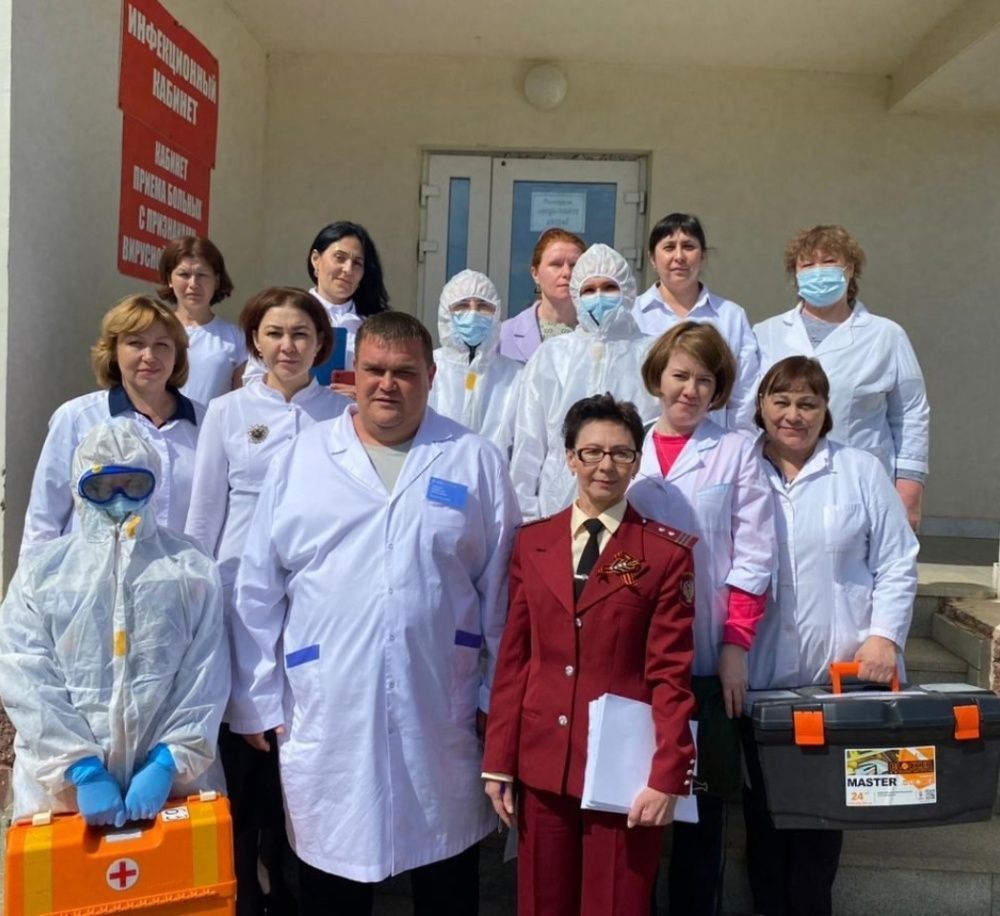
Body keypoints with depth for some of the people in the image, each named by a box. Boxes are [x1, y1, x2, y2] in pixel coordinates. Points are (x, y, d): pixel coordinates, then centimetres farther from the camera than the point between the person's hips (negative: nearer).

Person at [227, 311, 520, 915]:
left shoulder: (477, 462, 2)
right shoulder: (299, 459, 3)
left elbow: (502, 590, 3)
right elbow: (258, 593, 3)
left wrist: (500, 696, 2)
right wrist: (258, 701, 2)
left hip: (441, 719, 0)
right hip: (328, 720, 0)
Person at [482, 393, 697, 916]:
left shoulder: (667, 553, -5)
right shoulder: (532, 543, 5)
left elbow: (671, 673, -6)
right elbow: (513, 659, 5)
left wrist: (668, 776, -10)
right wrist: (498, 760, 4)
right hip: (541, 761, 3)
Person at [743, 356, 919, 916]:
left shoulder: (861, 471, 6)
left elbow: (897, 564, 4)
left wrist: (884, 635, -8)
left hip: (840, 672, -1)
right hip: (760, 675, 1)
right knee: (764, 807, 7)